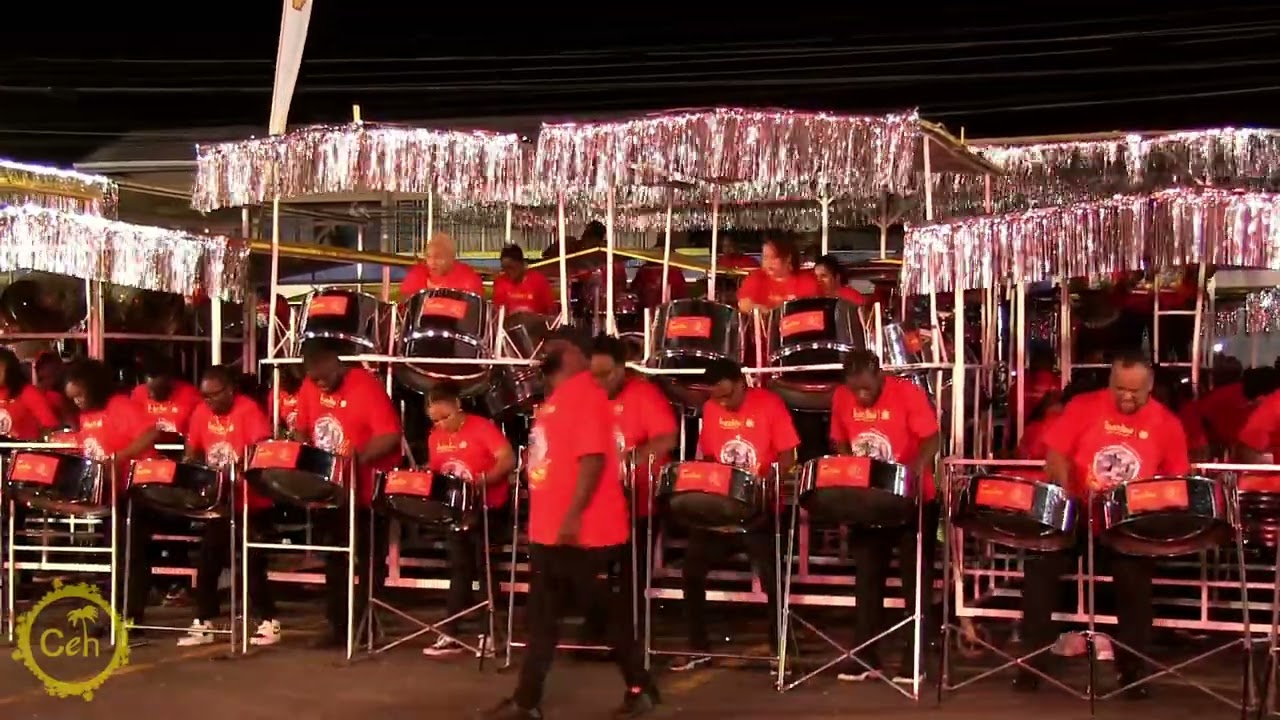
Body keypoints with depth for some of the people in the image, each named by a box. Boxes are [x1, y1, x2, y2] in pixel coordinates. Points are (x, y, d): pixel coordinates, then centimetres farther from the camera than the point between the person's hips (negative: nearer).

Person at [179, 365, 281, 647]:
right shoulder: (201, 413, 4)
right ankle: (204, 623, 18)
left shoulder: (248, 411, -15)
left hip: (251, 502, -6)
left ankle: (269, 622, 9)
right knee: (207, 560, 8)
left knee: (252, 562, -1)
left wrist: (236, 471, -35)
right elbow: (192, 451, 12)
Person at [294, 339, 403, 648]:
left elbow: (390, 436, -22)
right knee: (334, 560, 14)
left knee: (369, 562, 5)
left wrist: (358, 457, -33)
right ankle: (338, 626, 23)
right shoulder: (309, 388, 2)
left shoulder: (366, 387, -18)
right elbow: (303, 431, 13)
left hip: (366, 491, -6)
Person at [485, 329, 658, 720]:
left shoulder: (584, 394, -14)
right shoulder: (556, 398, 17)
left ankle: (641, 688, 17)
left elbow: (593, 458, -23)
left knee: (608, 610, 3)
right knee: (542, 616, 11)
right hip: (549, 529, 10)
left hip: (583, 531, -10)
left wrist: (573, 516, -26)